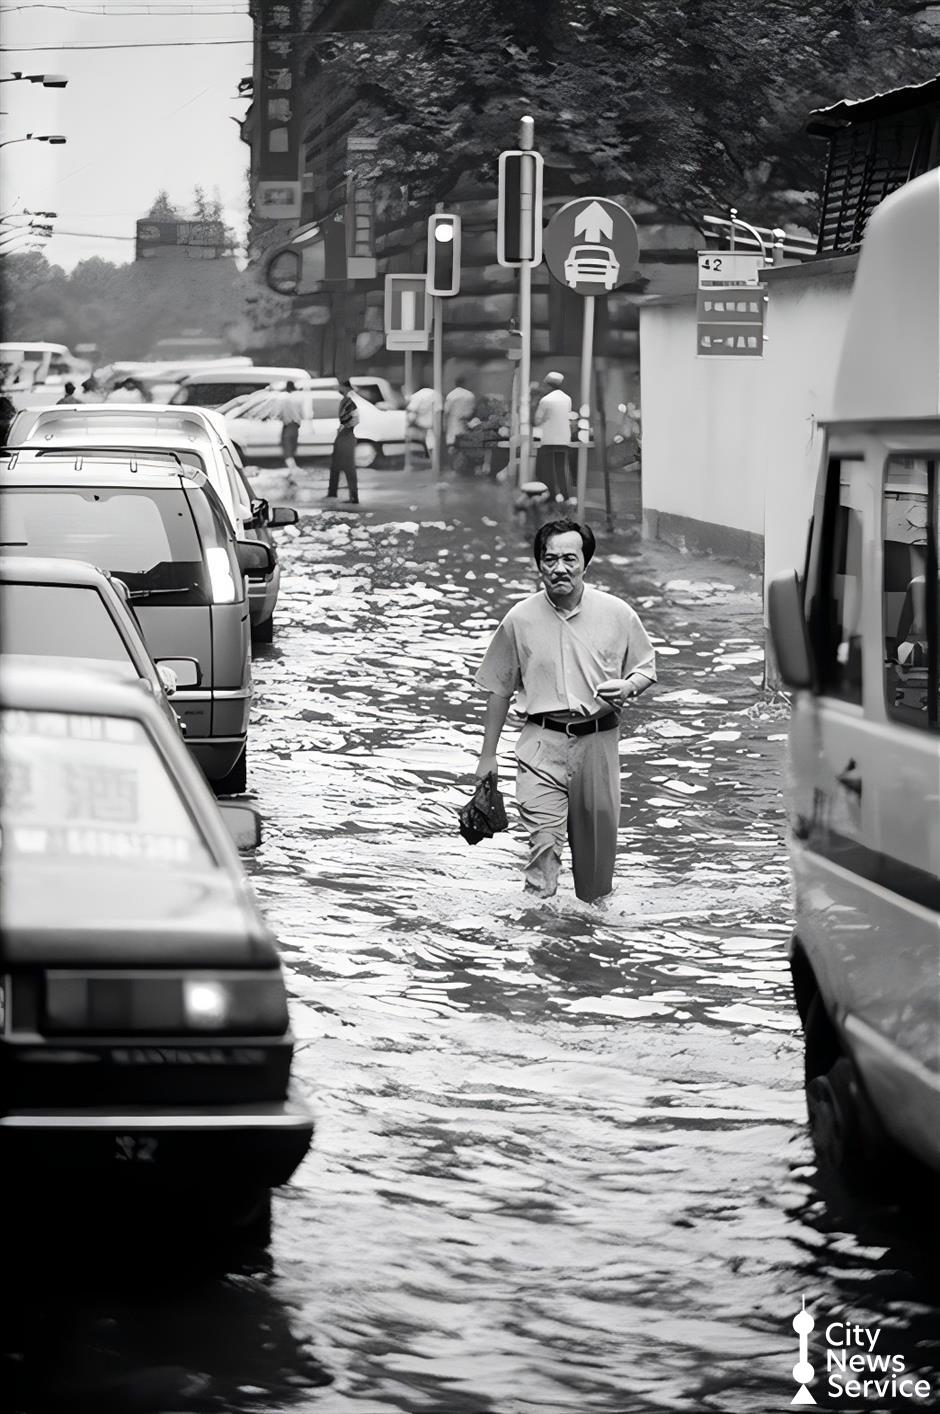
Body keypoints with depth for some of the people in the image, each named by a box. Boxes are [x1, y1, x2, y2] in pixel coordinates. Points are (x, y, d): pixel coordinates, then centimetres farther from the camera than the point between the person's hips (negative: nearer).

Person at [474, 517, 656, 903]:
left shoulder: (617, 614, -1)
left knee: (597, 843, 10)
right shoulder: (520, 619, -1)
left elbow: (646, 668, 12)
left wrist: (627, 687, -12)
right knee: (544, 842, -16)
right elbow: (499, 689, 9)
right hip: (542, 741, -1)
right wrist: (488, 755, 11)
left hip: (598, 740, 1)